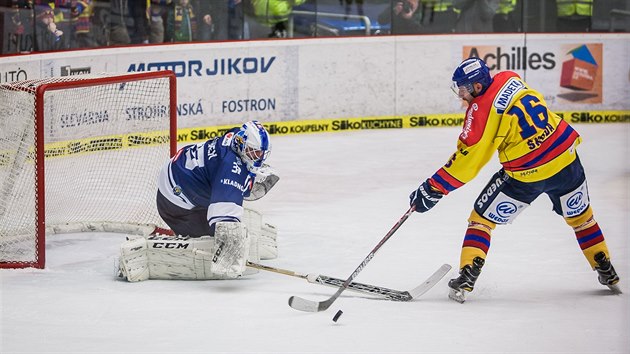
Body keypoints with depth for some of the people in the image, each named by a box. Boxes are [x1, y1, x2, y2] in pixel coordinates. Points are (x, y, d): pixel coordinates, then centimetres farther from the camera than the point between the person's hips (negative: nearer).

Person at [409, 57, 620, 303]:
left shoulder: (481, 110, -16)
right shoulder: (510, 79, 2)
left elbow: (467, 160, -14)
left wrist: (433, 189, -8)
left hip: (527, 176, -6)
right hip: (566, 161, 6)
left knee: (482, 218, 9)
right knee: (580, 216, 28)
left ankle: (466, 279, 2)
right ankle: (607, 273, 37)